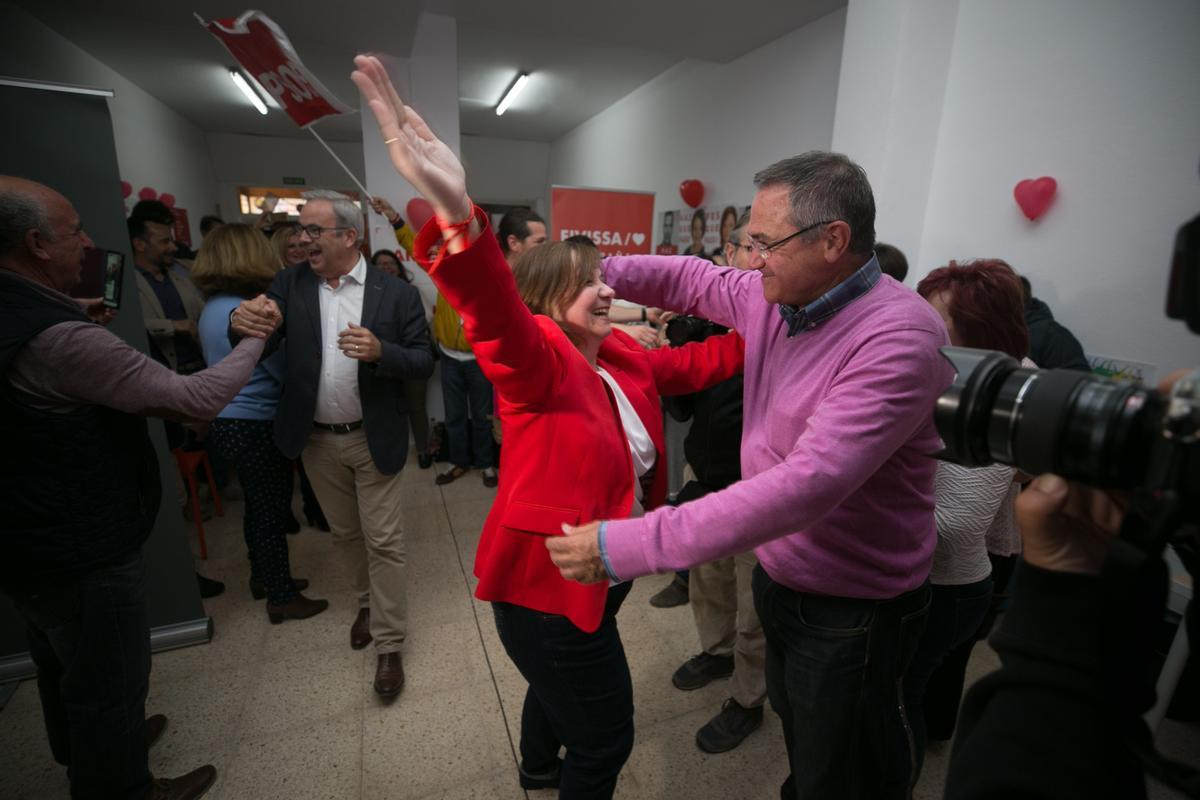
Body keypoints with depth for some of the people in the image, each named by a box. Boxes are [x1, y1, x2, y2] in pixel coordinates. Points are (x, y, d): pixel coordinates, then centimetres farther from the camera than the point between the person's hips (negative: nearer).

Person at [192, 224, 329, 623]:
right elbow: (287, 373, -18)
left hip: (228, 422, 9)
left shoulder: (212, 307, 7)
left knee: (259, 506, 22)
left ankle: (263, 577, 38)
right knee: (272, 511, 4)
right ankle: (282, 597, 17)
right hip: (255, 426, -9)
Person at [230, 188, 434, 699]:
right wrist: (242, 322, -35)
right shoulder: (290, 283, -2)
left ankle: (388, 645, 20)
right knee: (345, 534, 20)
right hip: (316, 439, 4)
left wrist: (380, 351, -29)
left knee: (383, 540, 4)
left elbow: (424, 362, -10)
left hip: (373, 438, -3)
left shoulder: (394, 291, -10)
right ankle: (368, 601, 45)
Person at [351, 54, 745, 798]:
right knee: (606, 735, 12)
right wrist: (457, 212, -62)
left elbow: (690, 364, 10)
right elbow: (495, 317, -45)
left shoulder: (622, 356, -1)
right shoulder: (538, 359, -24)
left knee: (563, 684, 34)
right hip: (548, 583, -8)